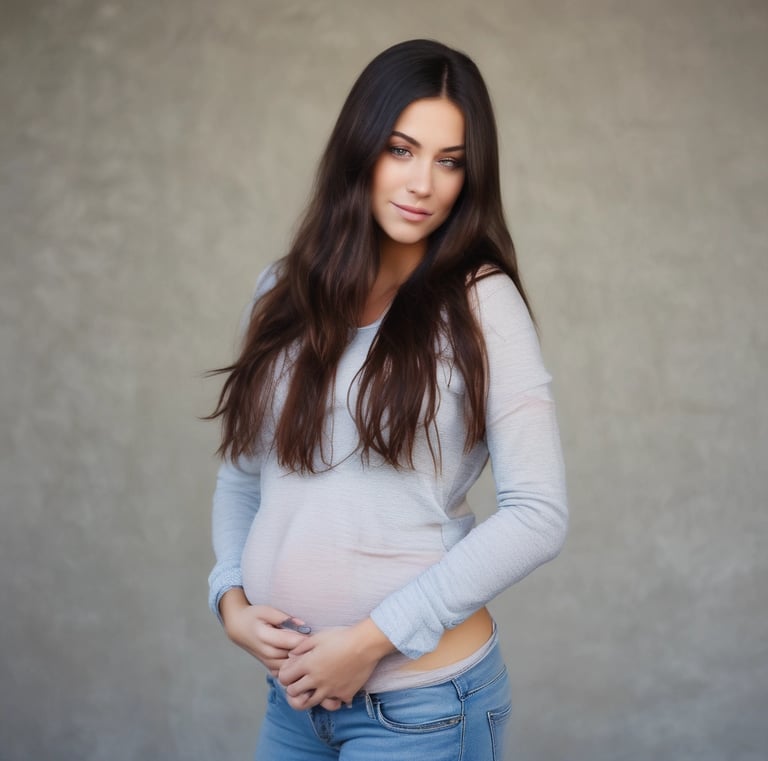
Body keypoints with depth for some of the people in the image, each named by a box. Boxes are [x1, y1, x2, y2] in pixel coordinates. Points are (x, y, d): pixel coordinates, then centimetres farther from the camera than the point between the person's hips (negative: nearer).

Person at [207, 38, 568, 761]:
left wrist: (372, 639, -15)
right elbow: (242, 472, 11)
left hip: (421, 701, -4)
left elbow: (538, 515, -15)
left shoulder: (479, 301, -10)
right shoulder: (285, 293, 5)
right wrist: (231, 597, -5)